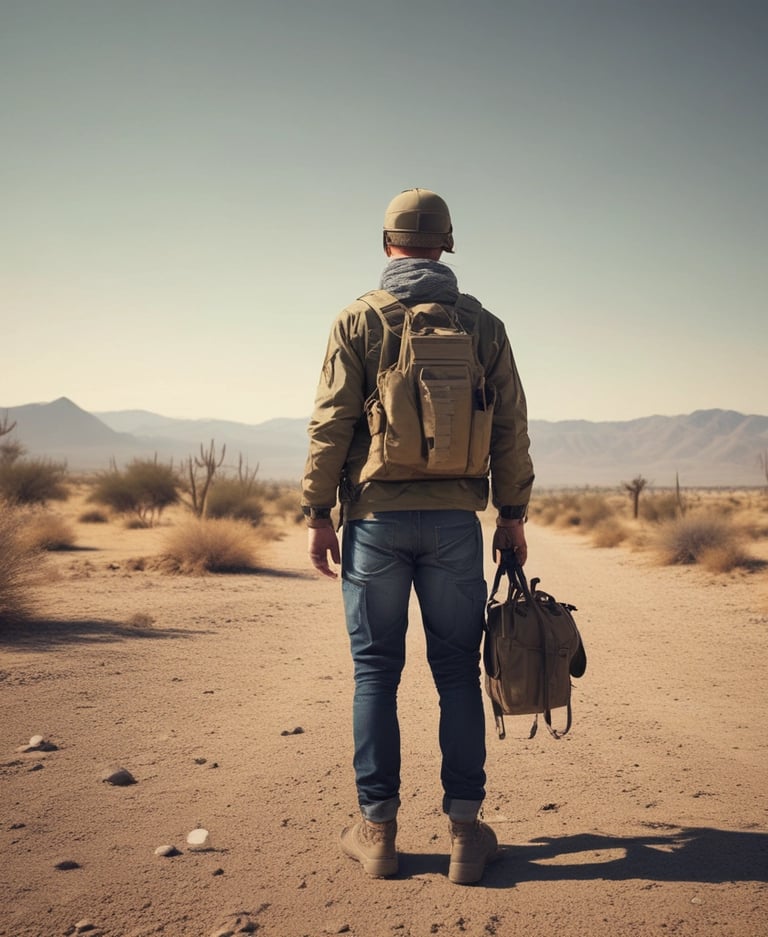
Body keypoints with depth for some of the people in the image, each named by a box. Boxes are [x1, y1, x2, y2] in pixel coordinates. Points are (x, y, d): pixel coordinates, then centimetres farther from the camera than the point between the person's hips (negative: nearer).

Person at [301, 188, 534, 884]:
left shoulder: (358, 320, 1)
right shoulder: (483, 325, 7)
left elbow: (331, 424, -4)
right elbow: (511, 427, 6)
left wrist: (318, 514, 1)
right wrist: (513, 513, 13)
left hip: (376, 518, -1)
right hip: (455, 519, 1)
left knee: (376, 671, 7)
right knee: (457, 671, 8)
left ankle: (377, 830, 13)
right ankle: (465, 829, 12)